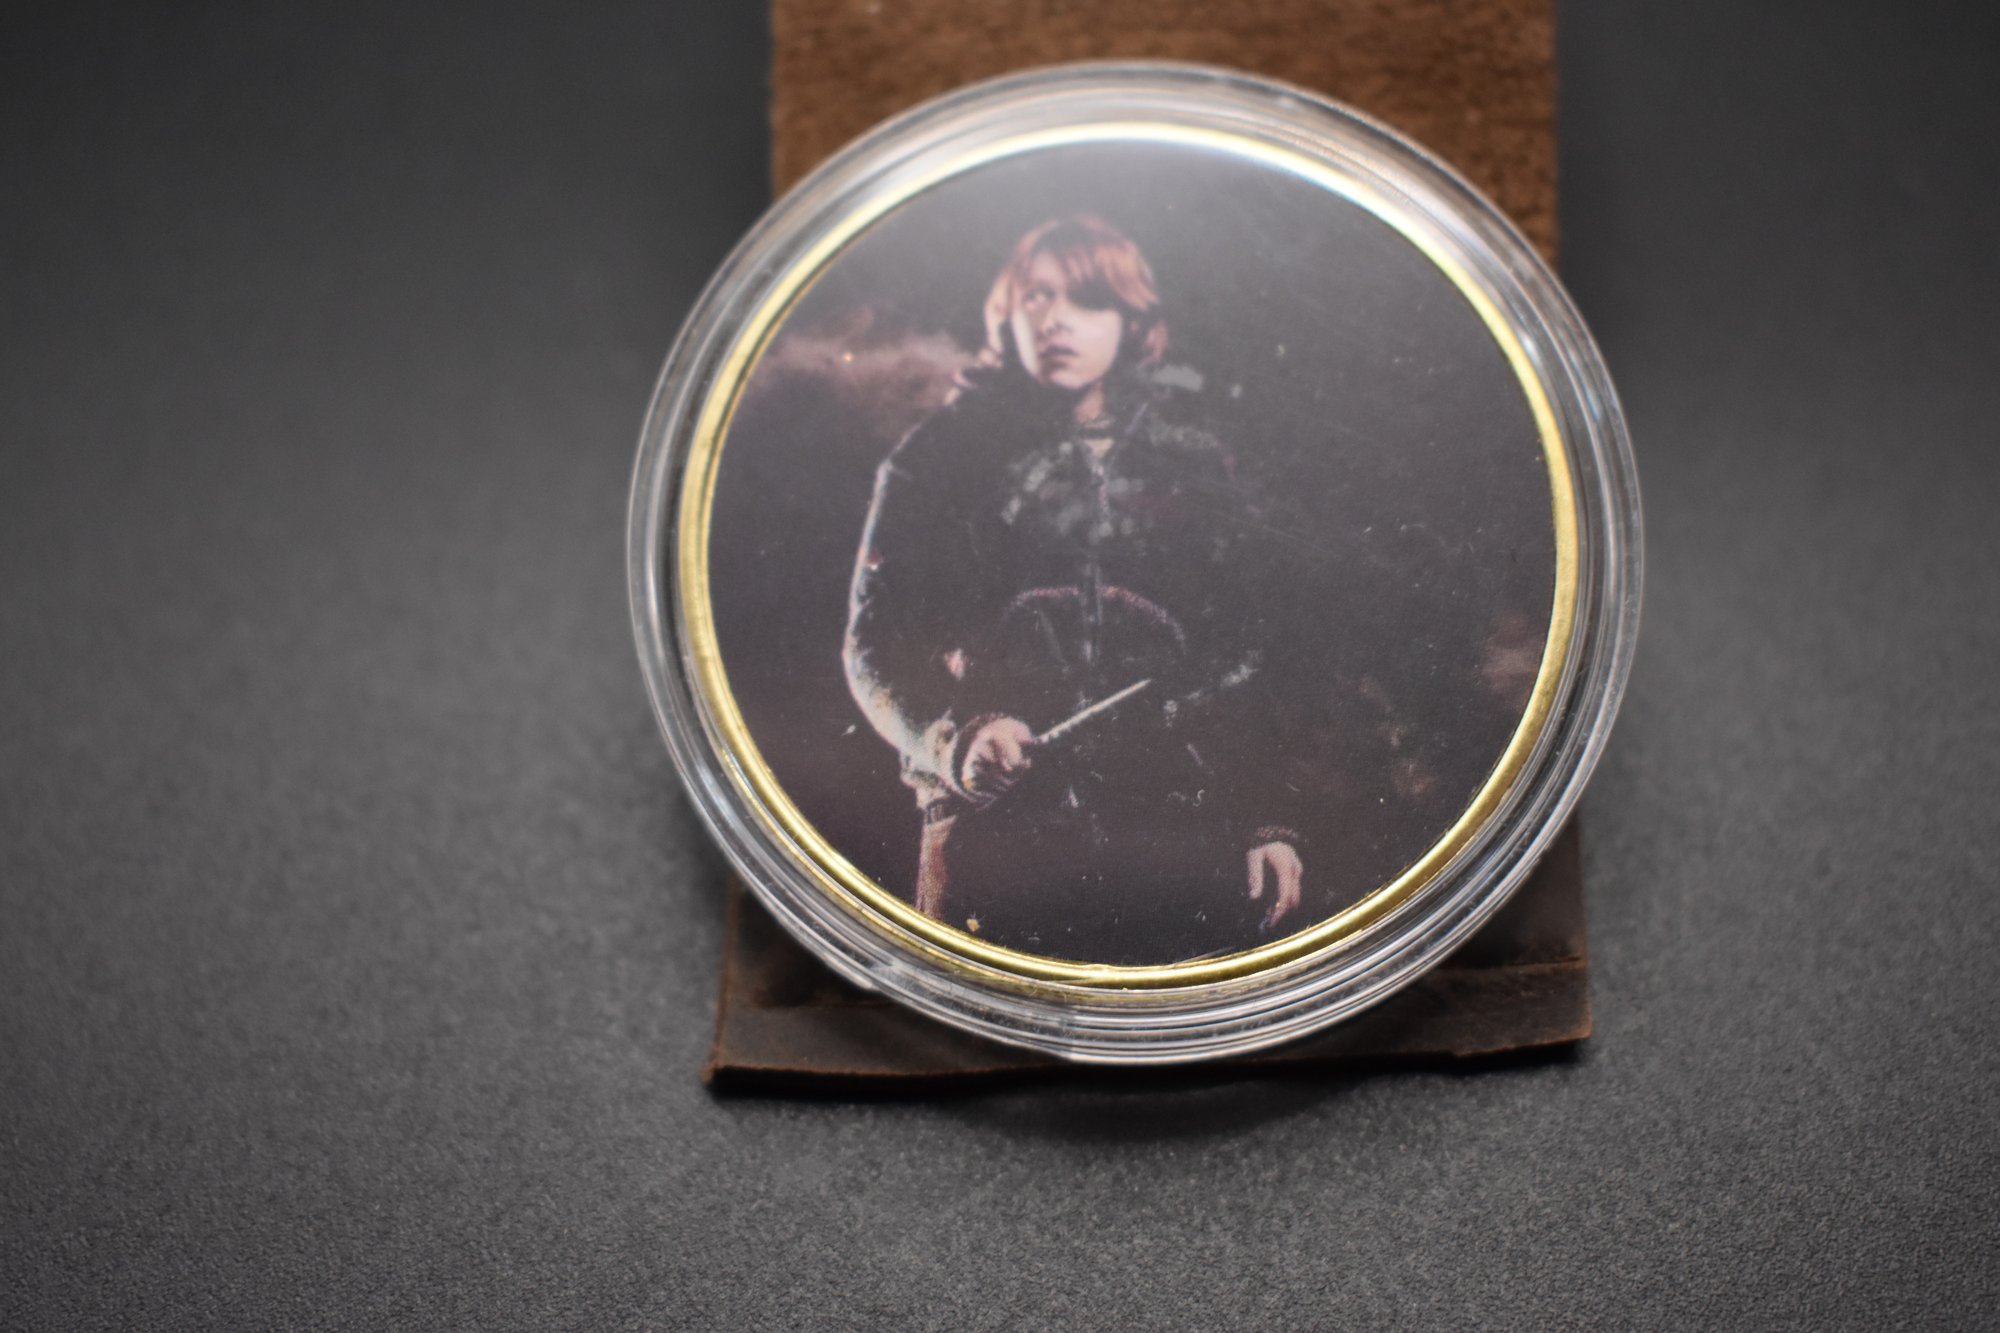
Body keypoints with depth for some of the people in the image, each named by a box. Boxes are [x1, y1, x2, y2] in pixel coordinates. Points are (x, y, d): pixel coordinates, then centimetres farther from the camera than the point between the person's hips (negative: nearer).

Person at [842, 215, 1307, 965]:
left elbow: (1248, 663, 14)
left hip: (1177, 825, 2)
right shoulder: (941, 458, 9)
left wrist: (1270, 822, 6)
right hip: (999, 820, -1)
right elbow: (876, 641, 5)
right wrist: (951, 739, -14)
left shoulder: (1197, 470, 15)